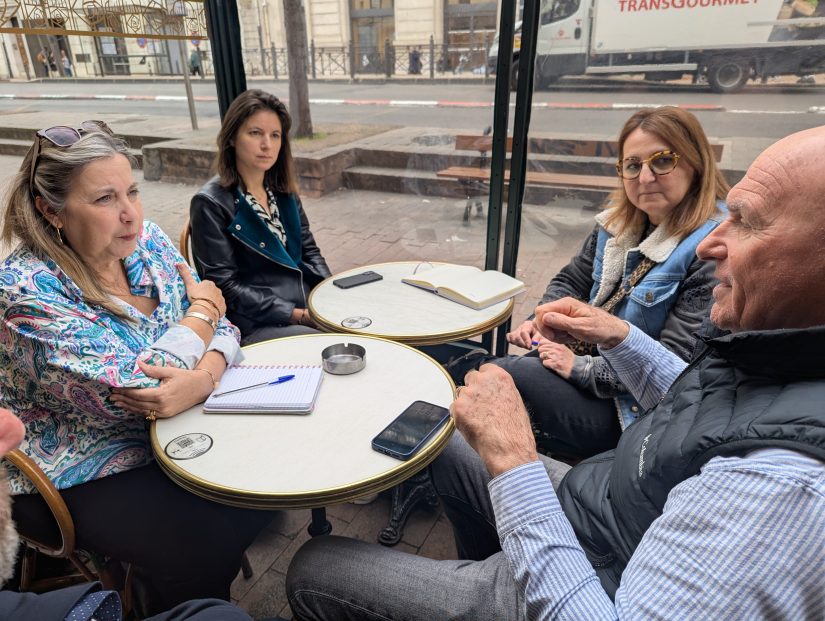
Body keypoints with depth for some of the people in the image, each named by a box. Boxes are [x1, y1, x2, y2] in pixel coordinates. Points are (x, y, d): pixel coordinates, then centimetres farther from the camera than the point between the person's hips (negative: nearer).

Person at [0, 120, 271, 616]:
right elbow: (130, 391, -30)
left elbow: (221, 328, -3)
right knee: (206, 546, -20)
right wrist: (202, 309, -16)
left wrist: (202, 378, -27)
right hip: (82, 476, -6)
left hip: (169, 435, 6)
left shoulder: (146, 241, -4)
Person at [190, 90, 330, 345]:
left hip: (310, 307, 6)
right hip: (254, 326, -6)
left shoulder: (284, 191, 9)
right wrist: (297, 315, -17)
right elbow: (226, 286, -12)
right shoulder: (210, 204, -9)